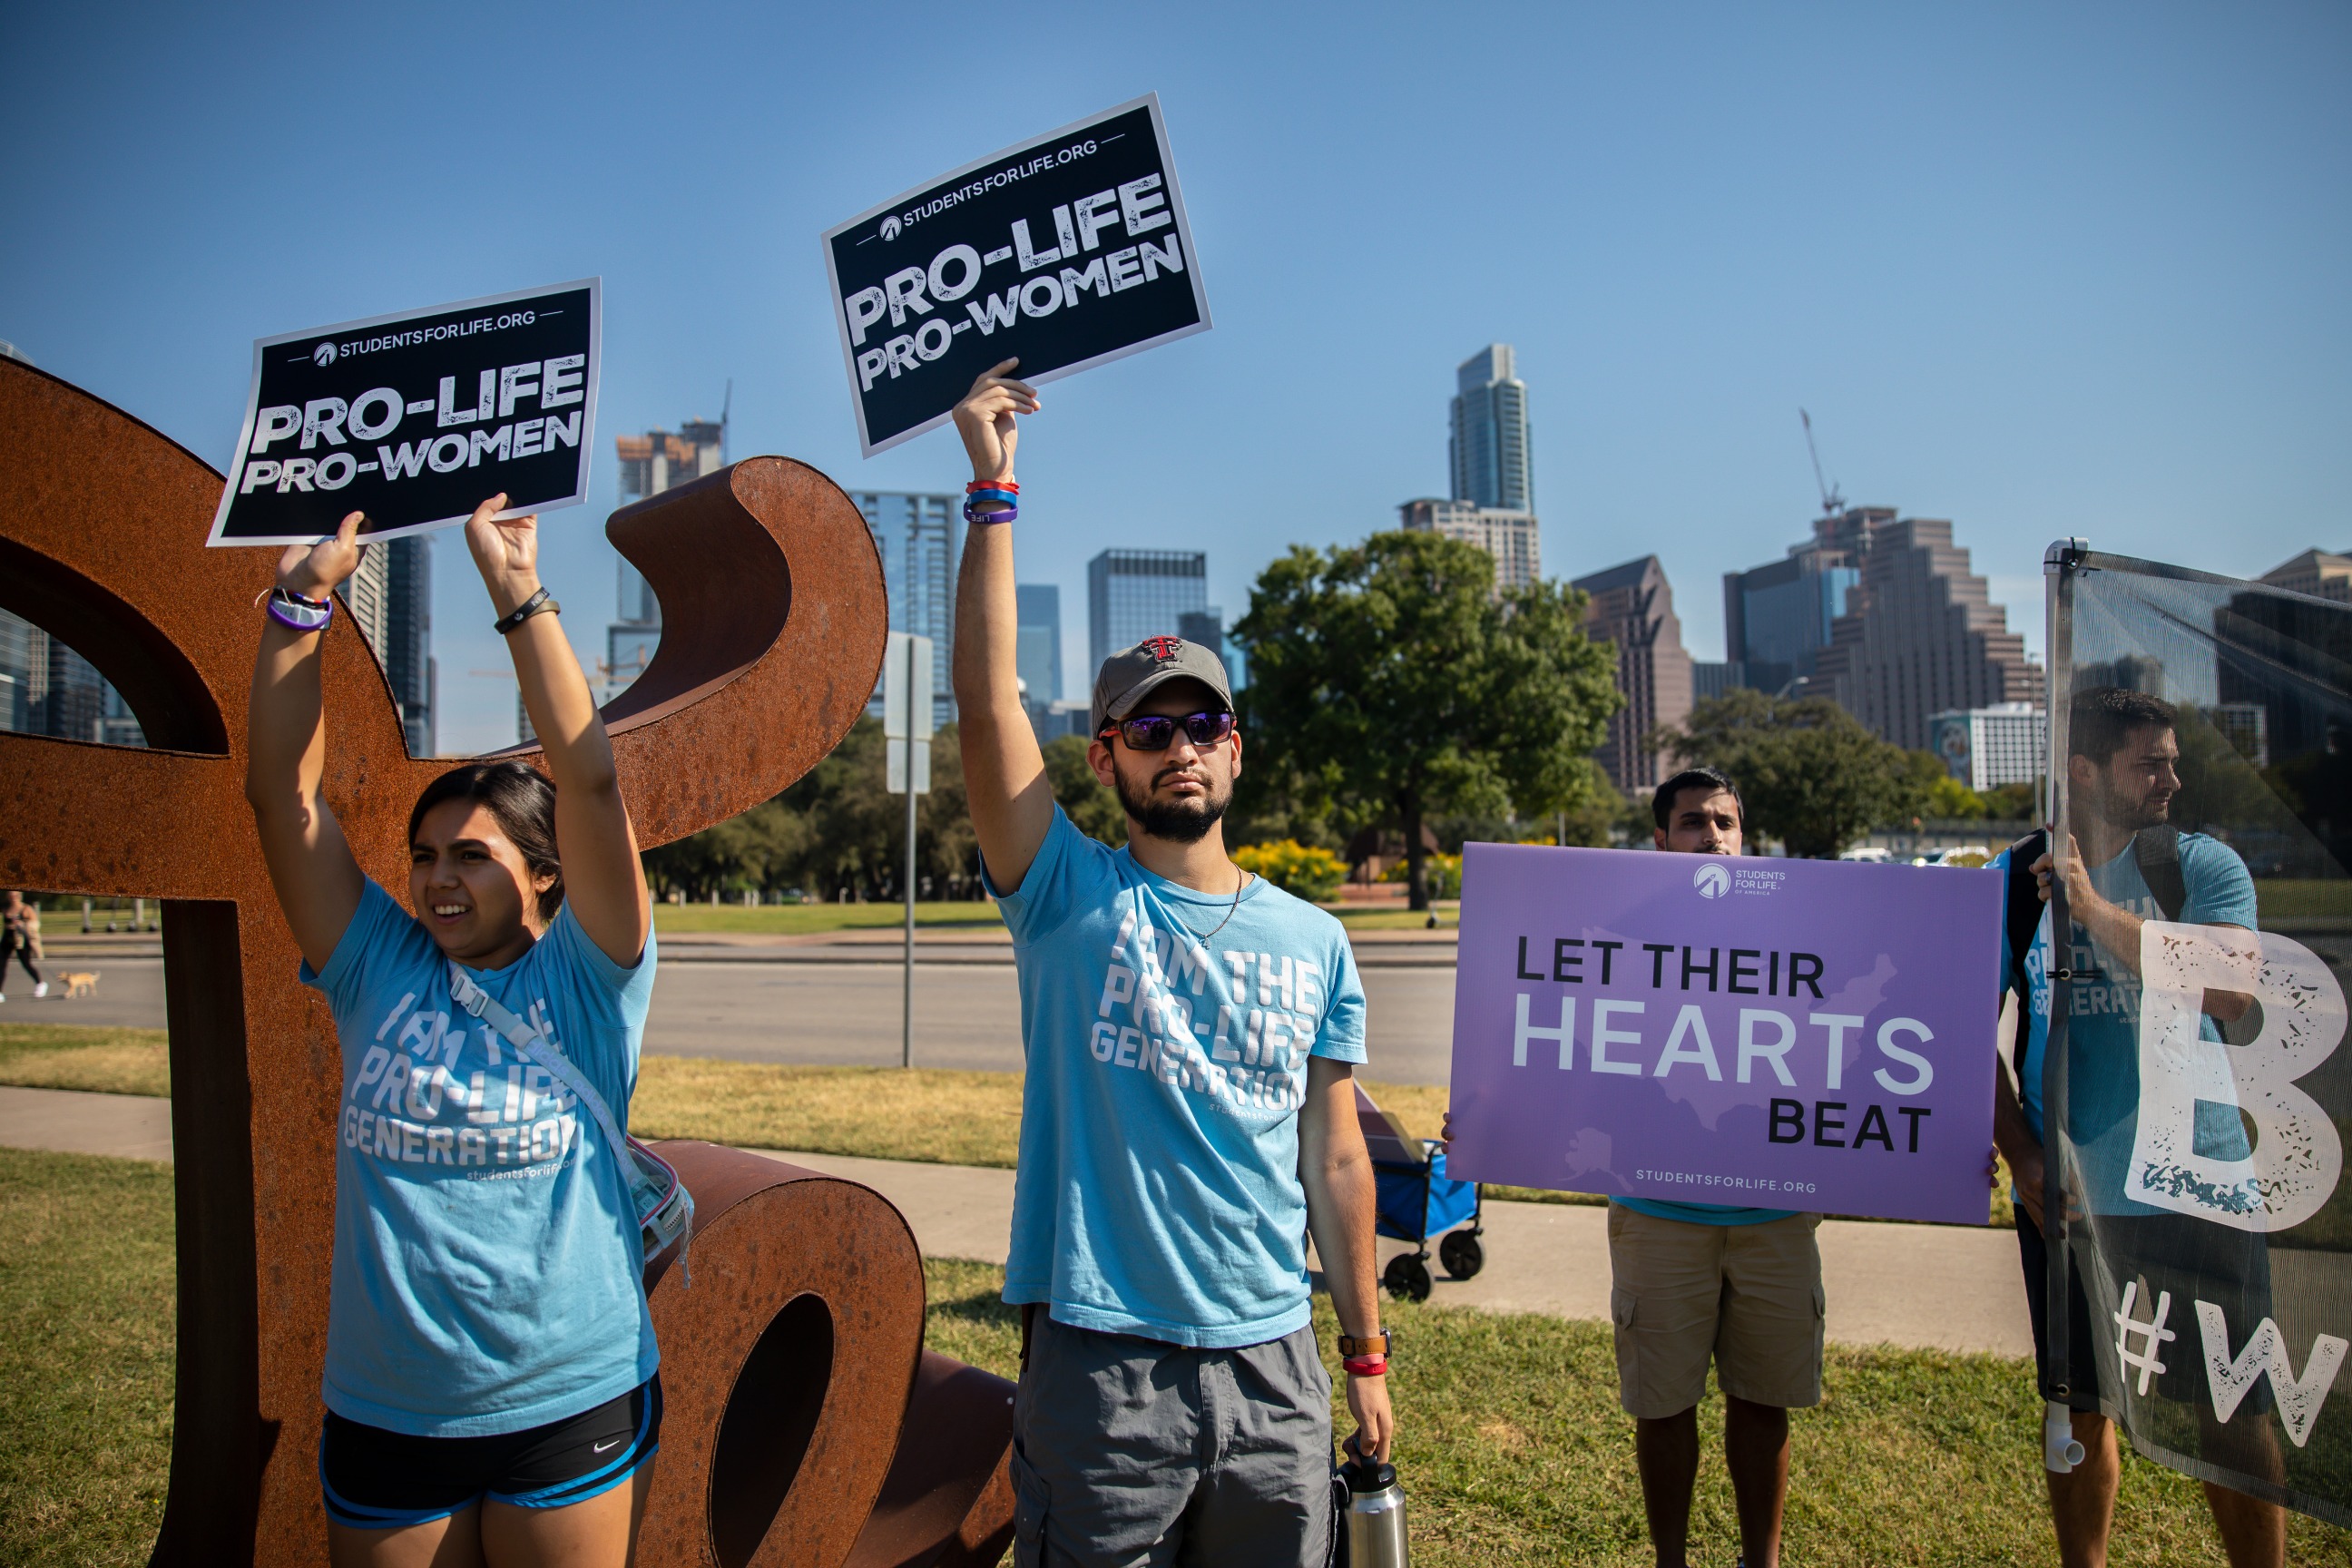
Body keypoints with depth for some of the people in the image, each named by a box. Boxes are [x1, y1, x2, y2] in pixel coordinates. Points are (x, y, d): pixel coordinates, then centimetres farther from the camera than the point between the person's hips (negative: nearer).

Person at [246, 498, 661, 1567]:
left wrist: (518, 594, -20)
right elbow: (281, 791, -4)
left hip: (570, 1408, -3)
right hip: (381, 1417, 3)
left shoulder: (584, 979, -8)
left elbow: (589, 779, -20)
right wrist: (301, 600, -9)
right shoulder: (381, 972, 0)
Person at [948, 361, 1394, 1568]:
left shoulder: (1312, 940, 5)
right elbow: (987, 702, -15)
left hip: (1274, 1365, 3)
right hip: (1100, 1364, -3)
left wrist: (1366, 1354, 9)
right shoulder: (1069, 900, -4)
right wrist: (993, 488, -14)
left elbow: (1333, 1159, 8)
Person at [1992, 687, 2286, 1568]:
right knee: (2080, 1416, 13)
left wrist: (2096, 908, -24)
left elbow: (2229, 993, -19)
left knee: (2234, 1419, 7)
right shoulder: (2012, 882, -1)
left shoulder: (2204, 866, -2)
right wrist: (2021, 1155, -7)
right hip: (2067, 1194, 1)